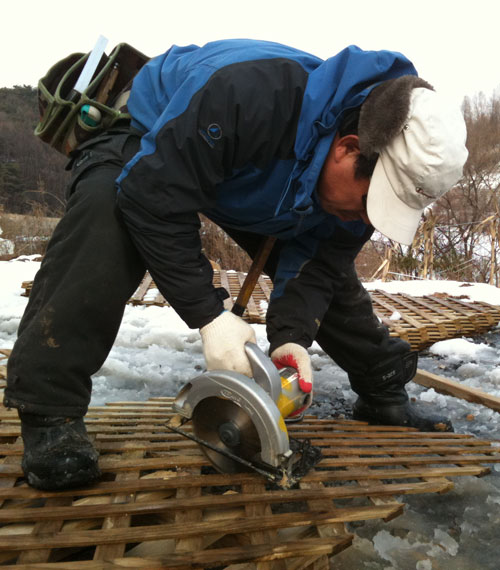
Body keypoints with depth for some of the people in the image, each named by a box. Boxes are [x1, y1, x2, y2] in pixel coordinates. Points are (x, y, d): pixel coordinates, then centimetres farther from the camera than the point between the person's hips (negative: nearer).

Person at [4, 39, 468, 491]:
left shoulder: (373, 174, -21)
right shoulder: (250, 94, -43)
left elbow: (318, 261, -14)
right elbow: (152, 200, -39)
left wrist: (291, 334, -29)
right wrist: (208, 315, -38)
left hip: (254, 190, 5)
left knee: (332, 265, 0)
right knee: (104, 213, -39)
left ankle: (384, 395, 18)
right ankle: (49, 412, -29)